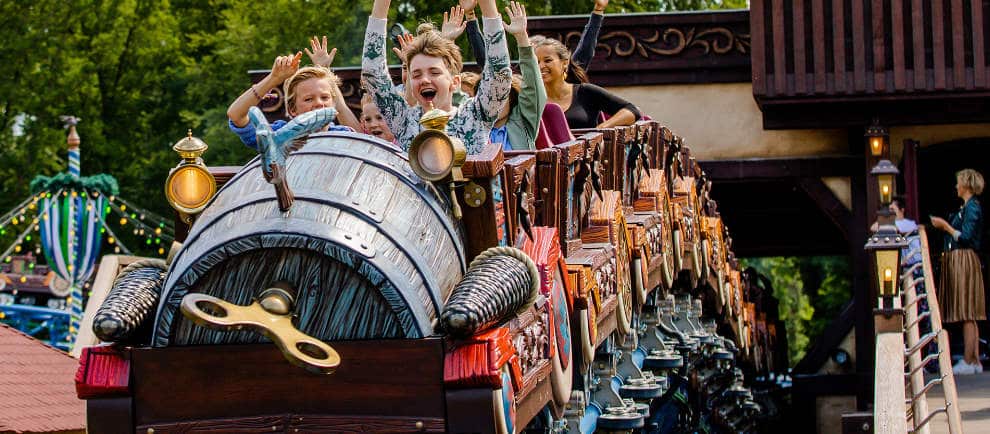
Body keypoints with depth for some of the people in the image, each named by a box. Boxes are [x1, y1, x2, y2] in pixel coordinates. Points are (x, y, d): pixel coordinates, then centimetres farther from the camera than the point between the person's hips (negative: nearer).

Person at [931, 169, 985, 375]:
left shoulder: (972, 207, -11)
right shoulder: (967, 207, 17)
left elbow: (965, 238, -18)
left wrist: (945, 226, -10)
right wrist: (945, 226, 20)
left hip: (965, 262, -10)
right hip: (956, 261, 10)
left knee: (967, 315, -9)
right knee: (969, 316, 8)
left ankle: (968, 362, -10)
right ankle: (975, 360, 9)